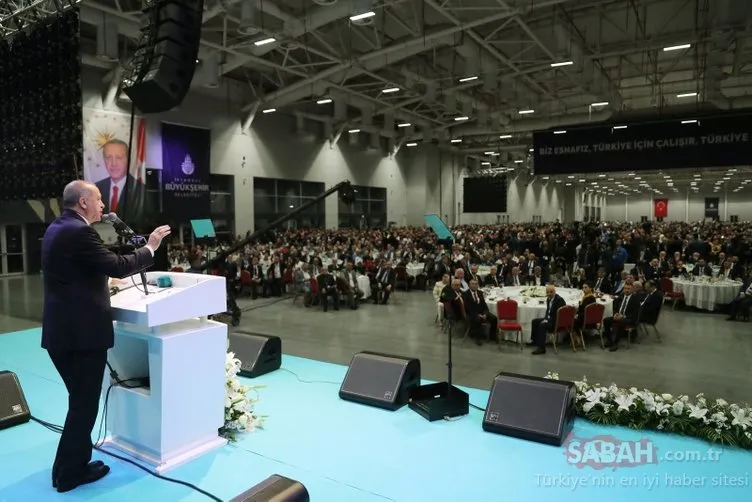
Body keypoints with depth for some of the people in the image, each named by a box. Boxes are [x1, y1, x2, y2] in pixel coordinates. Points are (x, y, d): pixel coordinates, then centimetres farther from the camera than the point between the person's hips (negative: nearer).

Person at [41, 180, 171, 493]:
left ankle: (72, 464, 34)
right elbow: (118, 267, -22)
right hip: (82, 331, -10)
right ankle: (70, 473, 18)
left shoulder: (57, 229, 12)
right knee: (84, 404, 5)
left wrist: (106, 278, 26)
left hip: (61, 330, 10)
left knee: (80, 401, 22)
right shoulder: (79, 232, -19)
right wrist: (150, 248, -10)